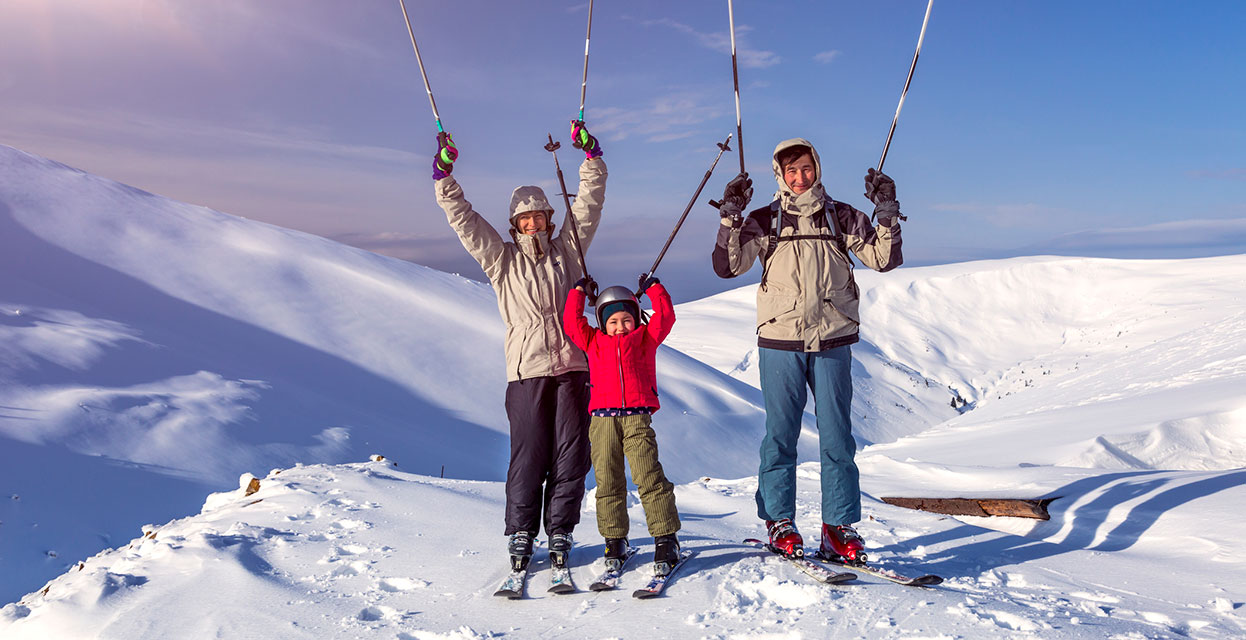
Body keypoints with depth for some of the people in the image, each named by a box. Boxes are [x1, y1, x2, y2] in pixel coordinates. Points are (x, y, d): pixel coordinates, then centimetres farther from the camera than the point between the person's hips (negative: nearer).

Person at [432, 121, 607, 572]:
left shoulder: (567, 249, 15)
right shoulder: (501, 260, 12)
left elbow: (589, 203, 15)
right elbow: (463, 219, 9)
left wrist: (591, 155, 9)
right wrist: (444, 175, 3)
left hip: (572, 366, 2)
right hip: (527, 370, -2)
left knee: (571, 454, 2)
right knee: (529, 457, -2)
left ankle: (560, 533, 14)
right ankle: (520, 534, 12)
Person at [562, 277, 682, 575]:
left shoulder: (645, 339, 17)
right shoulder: (593, 342, 19)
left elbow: (665, 317, 11)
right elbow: (572, 322, 17)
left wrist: (654, 289, 18)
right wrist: (579, 291, 24)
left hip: (637, 417, -2)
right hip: (602, 419, 2)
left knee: (649, 477, -10)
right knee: (608, 482, 4)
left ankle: (666, 539, -4)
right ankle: (614, 540, 14)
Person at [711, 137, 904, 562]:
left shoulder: (841, 217, 10)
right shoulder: (765, 220, 7)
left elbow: (884, 260, 6)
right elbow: (728, 266, -1)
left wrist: (887, 214, -5)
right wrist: (731, 217, -10)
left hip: (832, 341, 1)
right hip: (779, 340, -1)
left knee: (837, 435, 1)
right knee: (780, 434, 3)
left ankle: (838, 528, 9)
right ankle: (778, 522, 15)